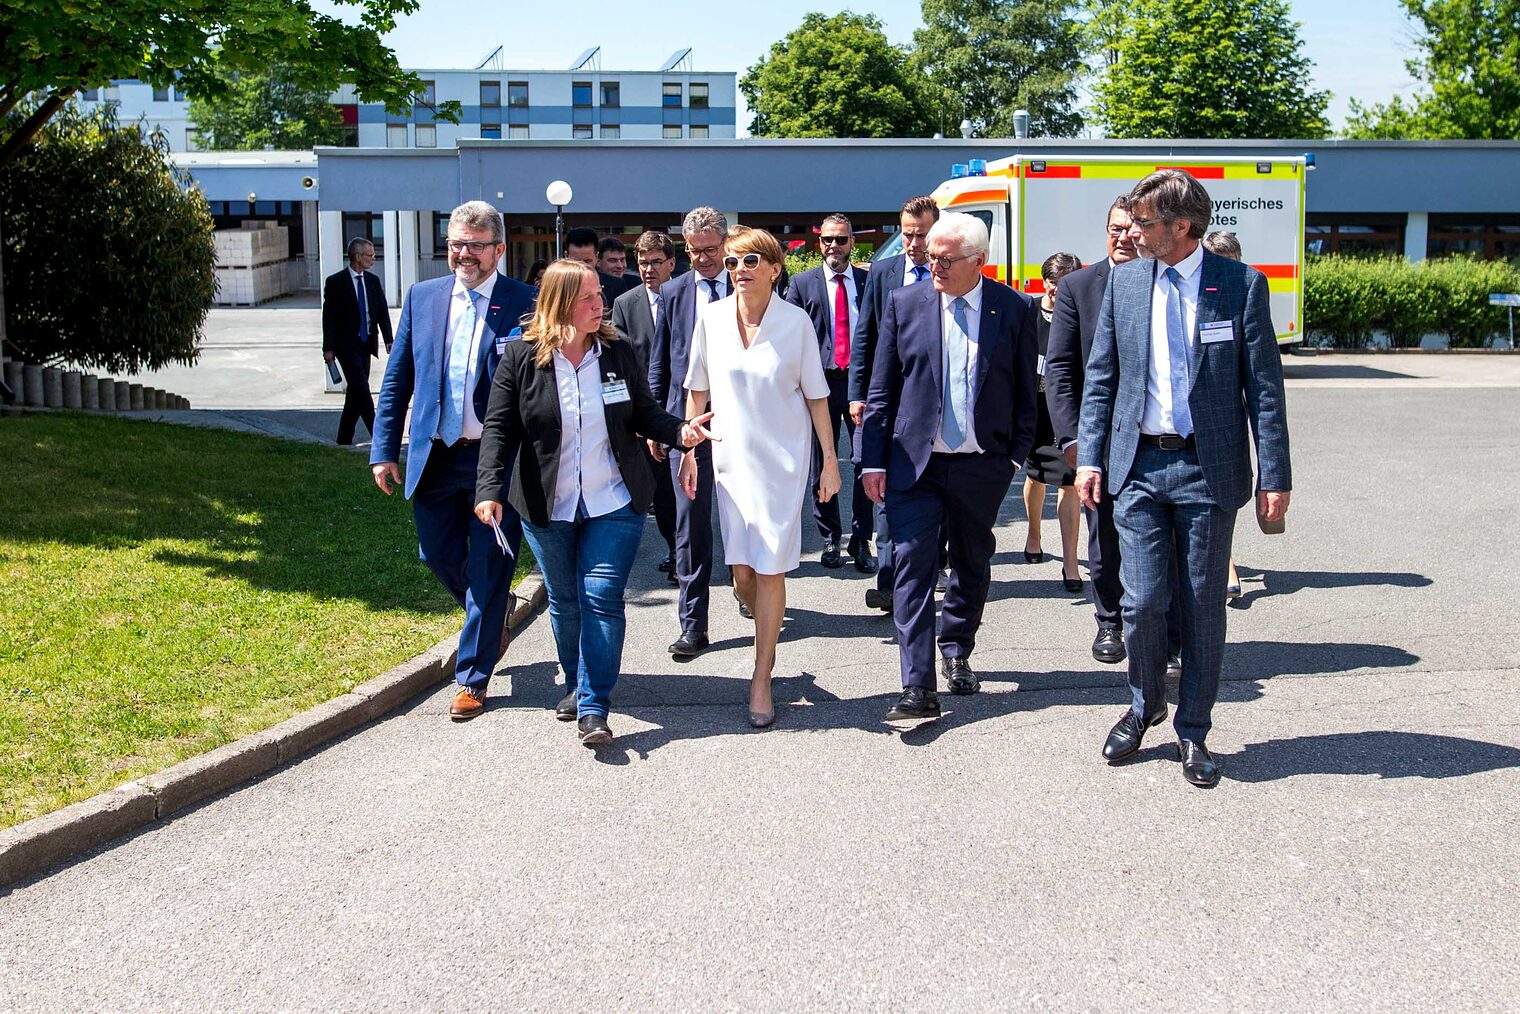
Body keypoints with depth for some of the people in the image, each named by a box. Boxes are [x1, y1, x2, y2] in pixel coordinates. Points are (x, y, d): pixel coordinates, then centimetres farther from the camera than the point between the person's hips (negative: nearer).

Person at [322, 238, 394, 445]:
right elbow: (328, 317, -6)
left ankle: (344, 439, 18)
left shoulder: (373, 281, 9)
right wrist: (328, 348, -10)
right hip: (347, 345, -6)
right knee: (362, 390, -11)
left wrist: (389, 339, -6)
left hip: (366, 344, 6)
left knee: (355, 392, 9)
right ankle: (378, 436, -13)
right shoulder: (335, 282, -6)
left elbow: (382, 312, 7)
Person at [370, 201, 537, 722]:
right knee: (438, 555, 15)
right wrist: (384, 449, 5)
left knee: (487, 570, 2)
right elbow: (397, 379, 10)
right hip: (434, 457, 4)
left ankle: (472, 678, 16)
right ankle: (494, 612, 44)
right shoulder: (422, 297, 7)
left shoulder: (525, 303, -6)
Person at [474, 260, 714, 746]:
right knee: (564, 600, 14)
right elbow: (498, 428, -8)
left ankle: (594, 708, -5)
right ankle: (577, 683, 36)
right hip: (547, 507, 0)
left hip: (614, 504, 0)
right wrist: (489, 489, -20)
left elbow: (644, 414, 4)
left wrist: (679, 431, -16)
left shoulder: (619, 353, -2)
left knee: (602, 597, -9)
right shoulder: (521, 356, -6)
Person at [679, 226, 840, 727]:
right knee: (742, 571, 3)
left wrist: (830, 459, -1)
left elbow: (816, 396, -1)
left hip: (783, 459, -2)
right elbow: (698, 390, 8)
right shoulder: (711, 318, -1)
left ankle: (761, 679, 6)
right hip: (731, 457, 2)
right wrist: (688, 453, 6)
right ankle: (767, 636, 35)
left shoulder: (796, 321, -7)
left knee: (770, 569, -3)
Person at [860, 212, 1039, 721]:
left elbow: (1025, 391, 5)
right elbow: (881, 391, 2)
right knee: (913, 567, -9)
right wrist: (874, 460, -3)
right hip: (915, 464, -1)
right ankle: (918, 687, -8)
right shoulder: (905, 304, 0)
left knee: (972, 565, 15)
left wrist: (1017, 455, 0)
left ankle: (956, 649, 38)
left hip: (983, 466, 1)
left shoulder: (1014, 308, -1)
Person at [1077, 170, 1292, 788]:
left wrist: (1275, 475, -6)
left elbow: (1264, 385, -2)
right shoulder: (1123, 281, 6)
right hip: (1139, 464, 2)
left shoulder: (1241, 284, -3)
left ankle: (1193, 730, 21)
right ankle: (1144, 707, 26)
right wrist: (1089, 456, 1)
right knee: (1142, 601, 1)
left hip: (1210, 469, -2)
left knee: (1204, 606, 6)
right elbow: (1100, 377, 10)